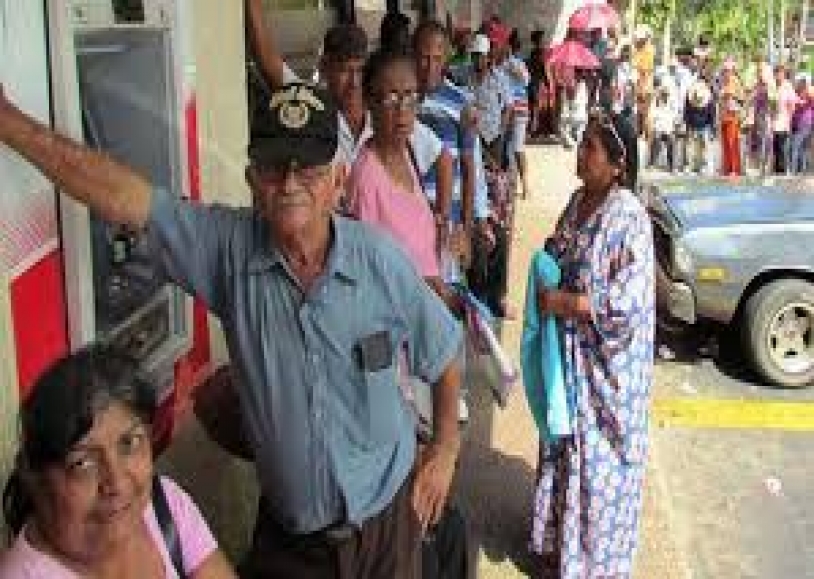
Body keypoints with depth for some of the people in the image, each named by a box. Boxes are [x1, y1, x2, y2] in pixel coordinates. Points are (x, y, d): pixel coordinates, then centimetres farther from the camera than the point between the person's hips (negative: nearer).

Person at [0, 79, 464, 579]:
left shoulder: (379, 258, -16)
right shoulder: (230, 247, -16)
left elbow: (444, 353, -1)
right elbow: (120, 194, -25)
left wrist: (445, 451, 4)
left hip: (386, 515, 0)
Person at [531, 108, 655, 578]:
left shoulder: (628, 218, -23)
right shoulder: (580, 201, 2)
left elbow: (626, 304, -25)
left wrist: (561, 302, -21)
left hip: (607, 362, -8)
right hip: (570, 352, 8)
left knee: (599, 459, 9)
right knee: (565, 447, 21)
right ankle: (560, 539, 41)